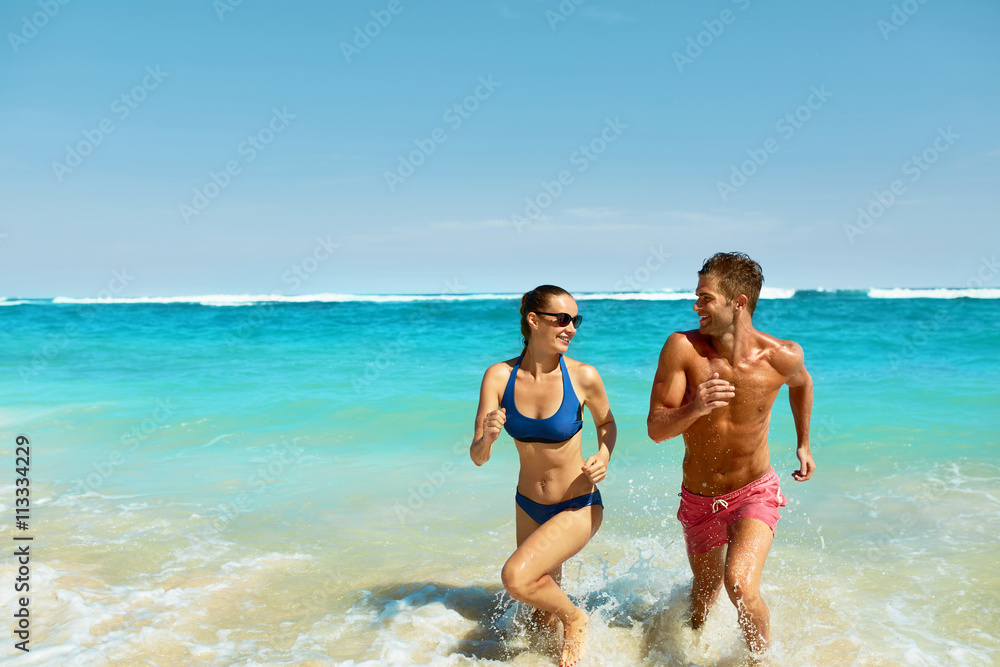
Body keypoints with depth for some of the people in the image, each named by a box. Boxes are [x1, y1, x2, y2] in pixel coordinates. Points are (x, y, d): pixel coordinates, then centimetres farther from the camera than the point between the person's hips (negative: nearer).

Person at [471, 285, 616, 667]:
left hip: (579, 507, -3)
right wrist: (487, 437, -37)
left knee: (515, 577, -24)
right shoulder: (499, 376, -15)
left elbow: (606, 423, 3)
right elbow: (477, 458, -16)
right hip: (528, 505, 4)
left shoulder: (583, 376, -18)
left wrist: (604, 456, -16)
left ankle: (575, 618, 6)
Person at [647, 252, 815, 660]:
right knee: (707, 587, 22)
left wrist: (804, 443, 17)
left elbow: (801, 382, 9)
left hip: (755, 493, -1)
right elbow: (655, 429, -21)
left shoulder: (783, 356, -18)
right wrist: (694, 409, -40)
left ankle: (761, 656, 7)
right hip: (699, 500, 2)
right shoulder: (683, 347, -22)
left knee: (740, 584, -25)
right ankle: (693, 639, 59)